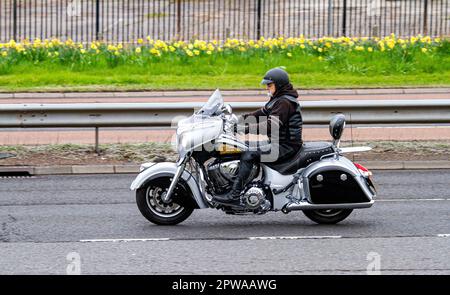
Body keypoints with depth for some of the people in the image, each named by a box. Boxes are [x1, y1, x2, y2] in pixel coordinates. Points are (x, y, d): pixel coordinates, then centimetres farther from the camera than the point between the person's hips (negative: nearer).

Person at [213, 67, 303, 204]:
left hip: (286, 146, -11)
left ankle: (235, 194, -29)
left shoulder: (285, 102, -18)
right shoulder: (277, 99, 16)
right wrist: (239, 119, 6)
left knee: (249, 154, -24)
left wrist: (246, 129, -31)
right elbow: (261, 113, 18)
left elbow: (270, 125, -28)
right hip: (277, 142, 11)